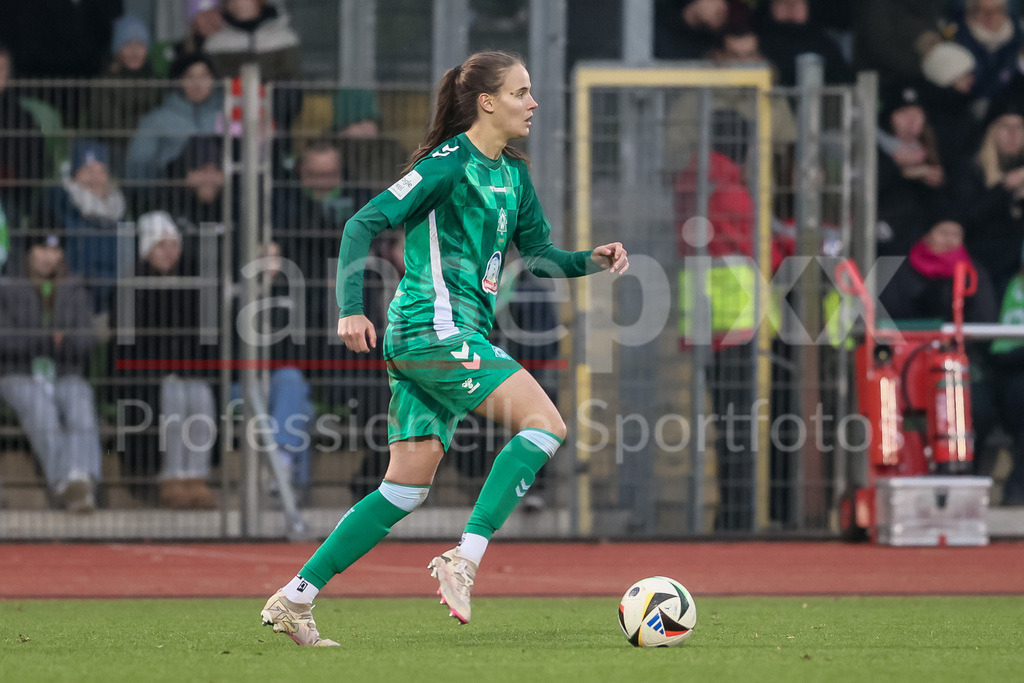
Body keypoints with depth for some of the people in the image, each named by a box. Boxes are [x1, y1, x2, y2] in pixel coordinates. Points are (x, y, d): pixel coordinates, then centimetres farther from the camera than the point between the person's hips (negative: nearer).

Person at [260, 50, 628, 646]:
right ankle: (465, 559, -22)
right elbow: (366, 224, -13)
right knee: (546, 423, -16)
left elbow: (540, 255, 20)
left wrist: (593, 260, 1)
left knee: (410, 485, 7)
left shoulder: (512, 174, 17)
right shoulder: (450, 164, -10)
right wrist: (352, 308, -22)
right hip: (436, 327, -9)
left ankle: (295, 598, 8)